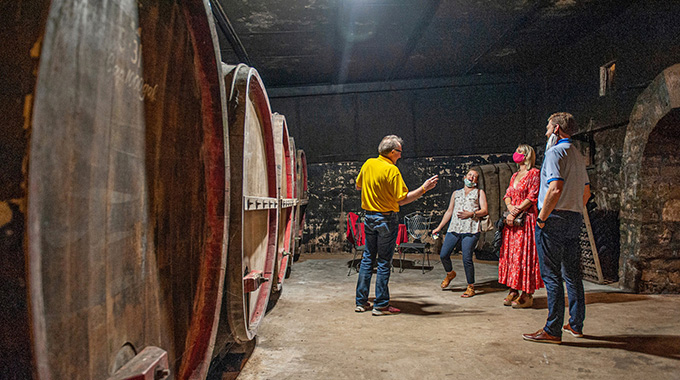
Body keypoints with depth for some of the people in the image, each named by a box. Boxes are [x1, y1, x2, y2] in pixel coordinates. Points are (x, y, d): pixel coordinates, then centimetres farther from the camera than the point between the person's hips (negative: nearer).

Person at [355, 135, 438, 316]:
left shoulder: (368, 164, 5)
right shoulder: (392, 170, -16)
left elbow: (358, 186, 19)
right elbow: (402, 199, -17)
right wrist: (424, 188, -16)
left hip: (369, 217, 7)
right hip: (386, 219, -7)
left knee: (367, 258, 13)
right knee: (384, 262, 1)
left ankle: (361, 302, 18)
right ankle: (381, 305, 7)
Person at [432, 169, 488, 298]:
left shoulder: (479, 192, 15)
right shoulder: (456, 193, 24)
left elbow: (485, 211, 3)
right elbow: (449, 211, 25)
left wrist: (471, 214, -14)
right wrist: (439, 228, 20)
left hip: (470, 230, -4)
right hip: (454, 228, 4)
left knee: (467, 258, -12)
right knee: (443, 255, -2)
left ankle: (471, 287, 2)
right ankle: (450, 273, 28)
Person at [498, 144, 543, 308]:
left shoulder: (534, 173, -4)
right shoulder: (515, 176, 20)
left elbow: (532, 198, -12)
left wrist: (516, 212, -15)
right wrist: (510, 207, -5)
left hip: (526, 219, -7)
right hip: (511, 219, 8)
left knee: (524, 254, -8)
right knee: (510, 253, 5)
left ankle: (527, 295, -3)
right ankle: (513, 291, 11)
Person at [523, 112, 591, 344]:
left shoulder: (555, 152, -11)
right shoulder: (577, 155, 19)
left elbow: (556, 188, -23)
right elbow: (586, 191, 23)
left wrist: (542, 218, -17)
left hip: (555, 220, -9)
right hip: (574, 220, 9)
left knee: (551, 275, -6)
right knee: (572, 274, 14)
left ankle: (553, 331, -3)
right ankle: (576, 325, 23)